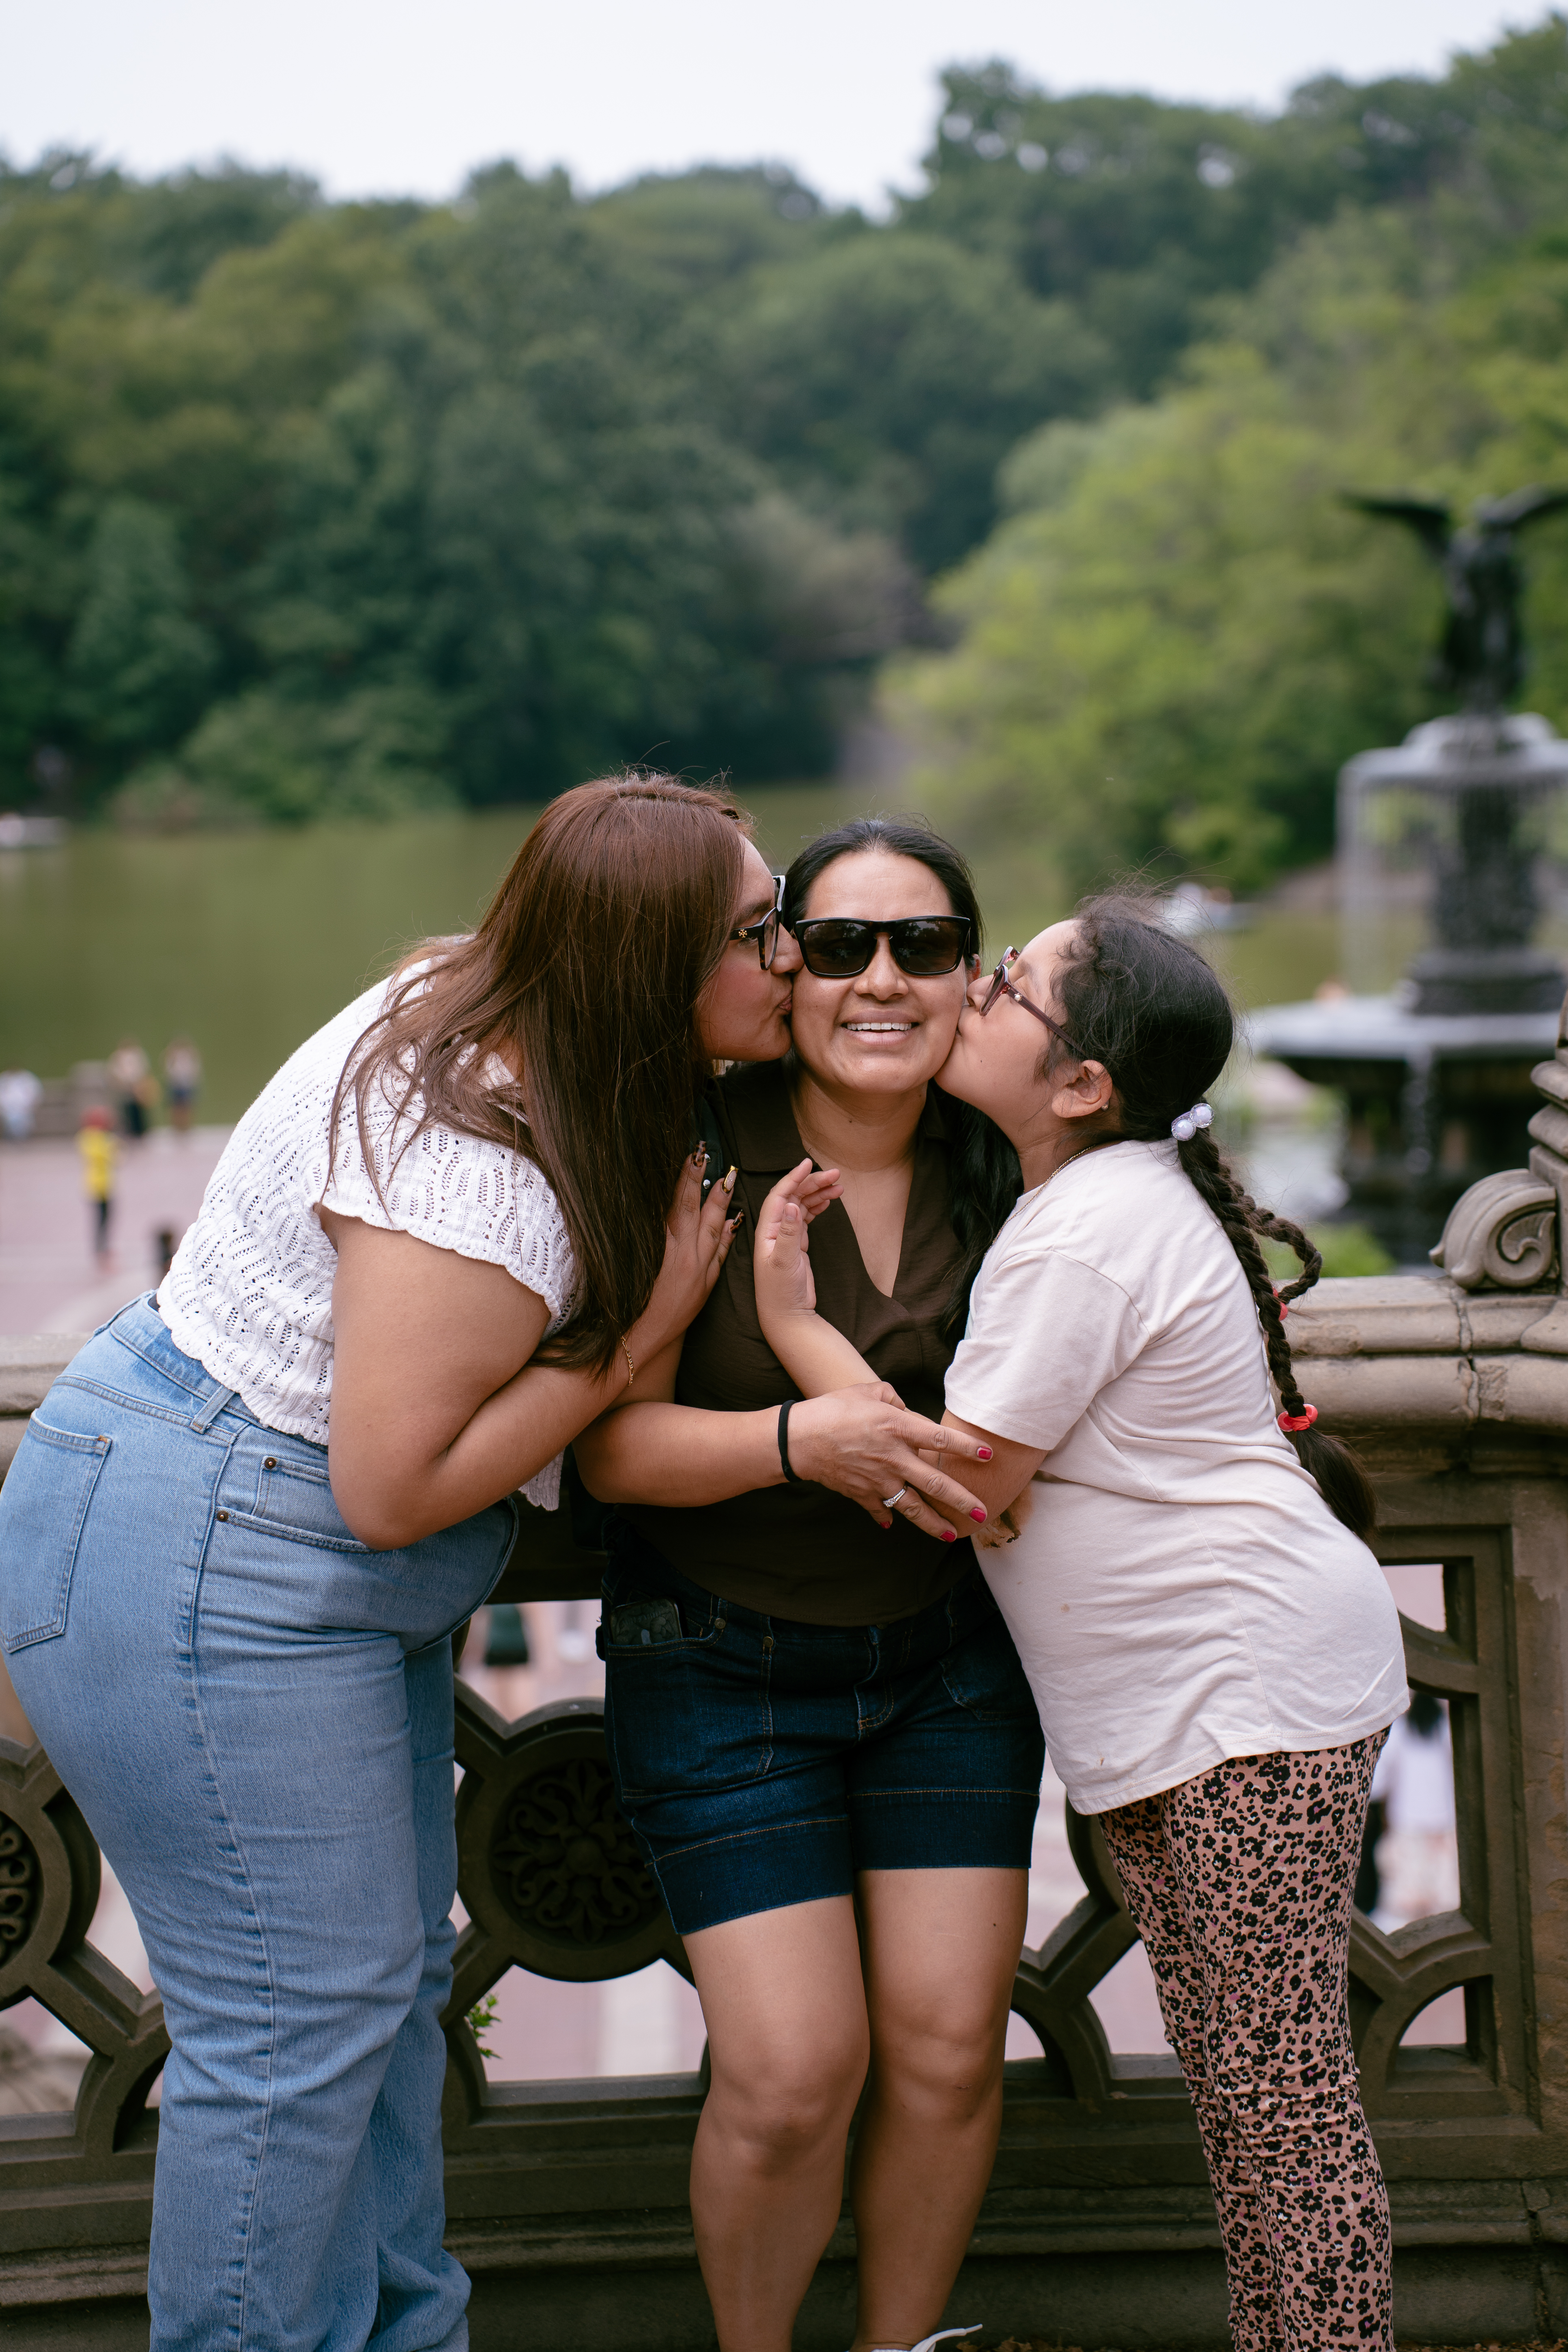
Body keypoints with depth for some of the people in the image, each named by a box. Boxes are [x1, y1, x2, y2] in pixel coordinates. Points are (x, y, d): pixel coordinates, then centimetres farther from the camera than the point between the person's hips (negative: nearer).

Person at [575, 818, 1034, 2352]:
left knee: (947, 2048, -2)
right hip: (724, 1665, -3)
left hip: (948, 1655, 4)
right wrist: (802, 1439, -34)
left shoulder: (998, 1173, -5)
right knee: (793, 2072, -10)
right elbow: (613, 1446, -19)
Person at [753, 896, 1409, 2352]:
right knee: (1228, 2076, 16)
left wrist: (795, 1324, -14)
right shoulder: (1124, 1187, 10)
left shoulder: (1081, 1239, -21)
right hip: (1161, 1708, 10)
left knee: (1282, 2088, -4)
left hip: (1254, 1689, -10)